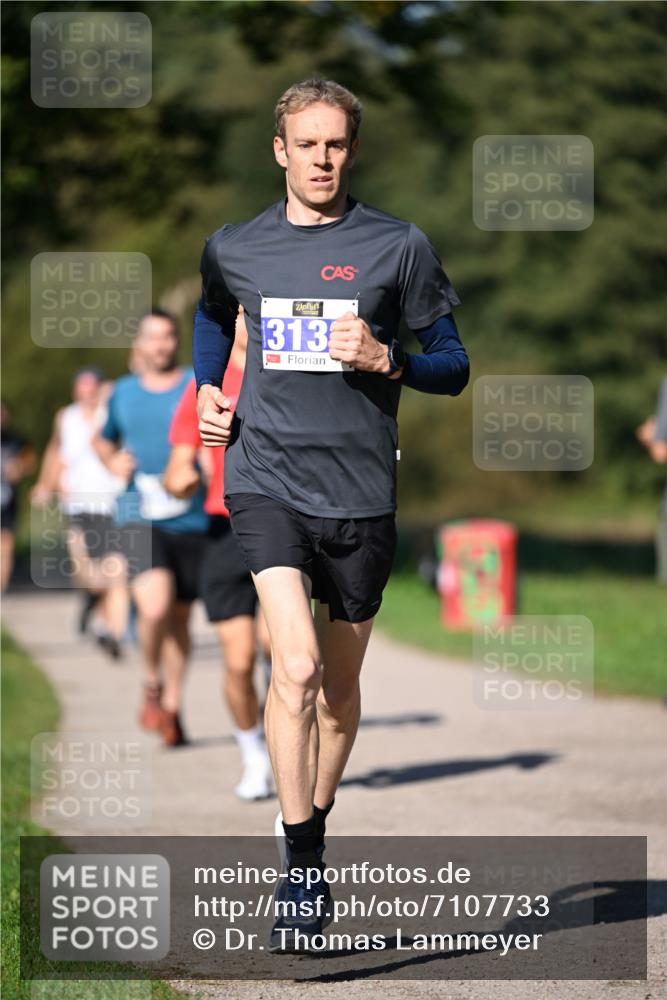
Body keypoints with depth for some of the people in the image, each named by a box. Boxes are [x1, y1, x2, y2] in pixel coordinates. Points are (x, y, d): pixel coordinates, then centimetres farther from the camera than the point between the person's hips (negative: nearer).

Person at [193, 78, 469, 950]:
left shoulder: (399, 247, 0)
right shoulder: (234, 250, 7)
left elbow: (453, 368, 4)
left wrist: (385, 359, -15)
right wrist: (207, 389, 15)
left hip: (360, 491, 1)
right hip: (265, 478, -1)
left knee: (339, 687, 12)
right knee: (296, 665, -19)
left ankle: (314, 830, 35)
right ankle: (301, 867, -16)